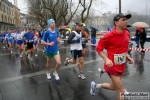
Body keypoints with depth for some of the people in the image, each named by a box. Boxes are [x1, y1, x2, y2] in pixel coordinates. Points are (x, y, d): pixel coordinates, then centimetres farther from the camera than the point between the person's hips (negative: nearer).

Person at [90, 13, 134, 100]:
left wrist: (128, 57, 3)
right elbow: (99, 48, -12)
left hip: (121, 67, 8)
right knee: (122, 91, 0)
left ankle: (95, 85, 46)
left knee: (113, 87, 23)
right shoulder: (109, 35, -19)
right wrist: (106, 59, -25)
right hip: (113, 67, -8)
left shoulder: (127, 33, 3)